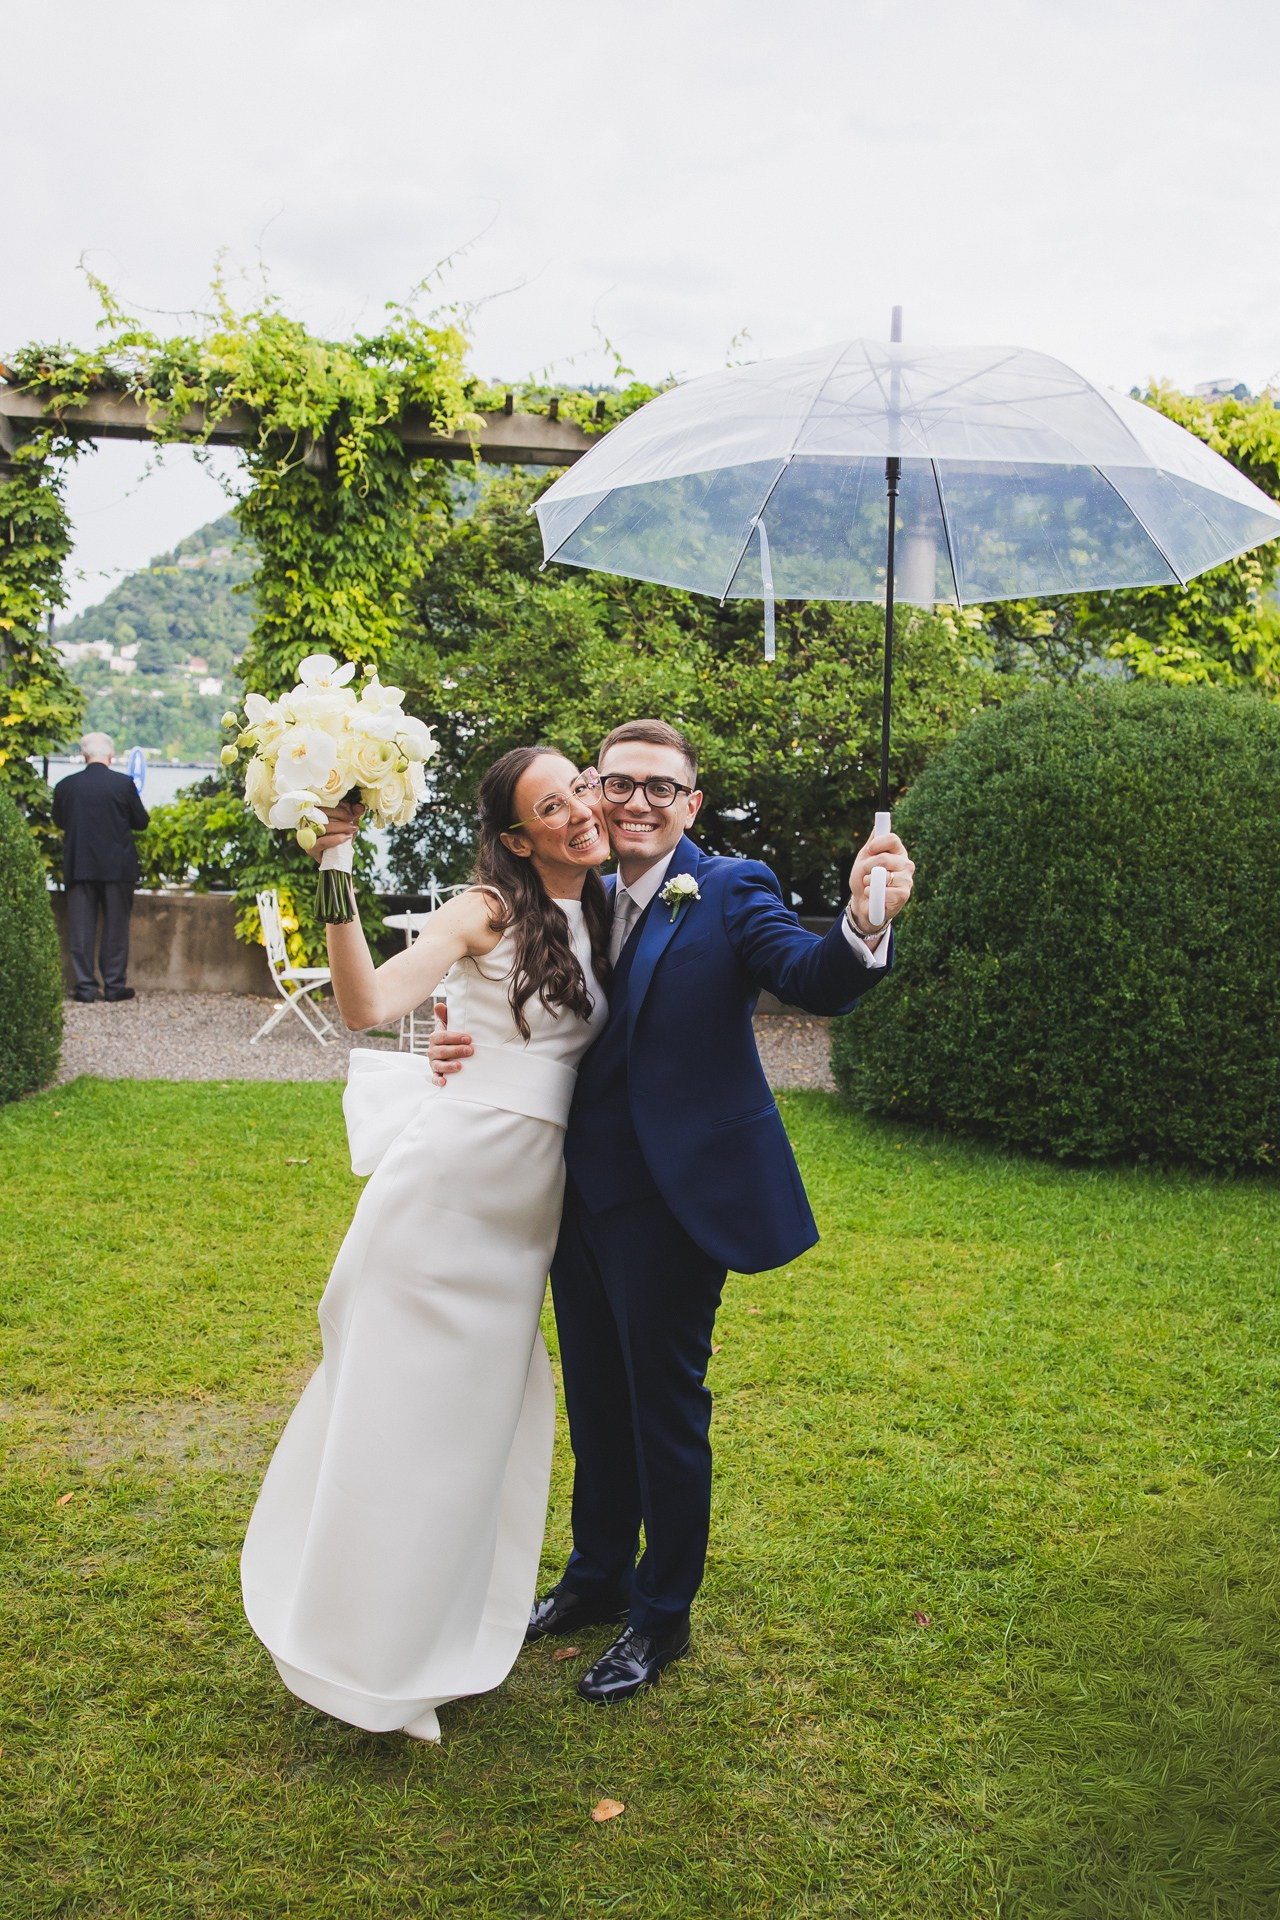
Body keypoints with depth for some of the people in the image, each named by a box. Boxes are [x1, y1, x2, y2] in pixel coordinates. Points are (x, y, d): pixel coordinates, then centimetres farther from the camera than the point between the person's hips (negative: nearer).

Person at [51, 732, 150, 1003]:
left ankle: (85, 986, 6)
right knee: (115, 927, 8)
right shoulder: (123, 783, -10)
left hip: (78, 866, 2)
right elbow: (142, 822, -2)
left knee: (81, 929, 7)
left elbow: (59, 821, 12)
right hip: (117, 867, -1)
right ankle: (114, 985, 9)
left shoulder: (66, 785, -3)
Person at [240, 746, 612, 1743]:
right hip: (454, 1175, -6)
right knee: (405, 1398, 4)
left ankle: (442, 1618, 37)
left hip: (532, 1195, 6)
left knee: (482, 1403, 18)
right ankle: (366, 1643, 22)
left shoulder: (601, 917, 8)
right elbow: (369, 1004, -23)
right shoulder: (489, 911, -11)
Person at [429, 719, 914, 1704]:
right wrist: (464, 1045, -11)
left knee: (665, 1405, 8)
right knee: (594, 1398, 22)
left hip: (673, 1197, -6)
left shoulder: (730, 892, -11)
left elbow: (814, 980, -27)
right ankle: (597, 1577, 43)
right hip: (585, 1190, 6)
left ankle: (663, 1615, 29)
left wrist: (863, 930, -49)